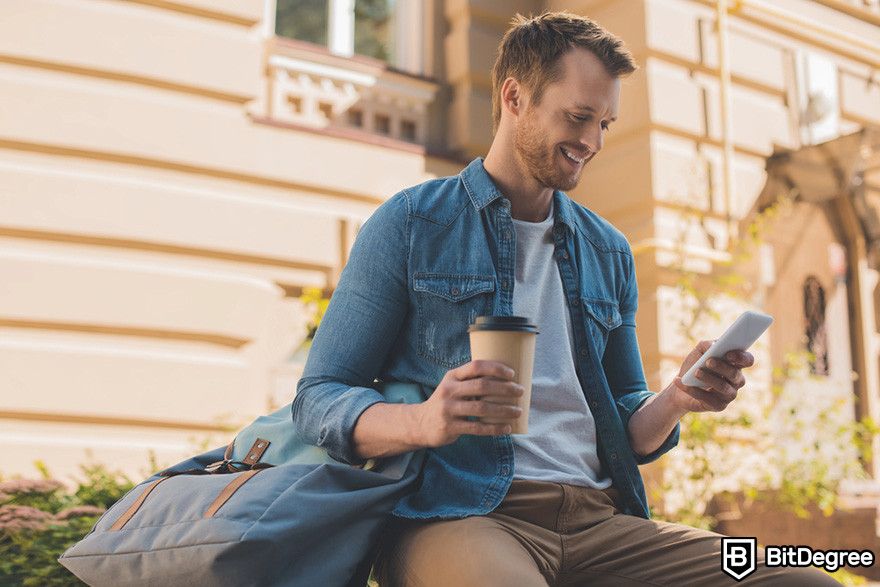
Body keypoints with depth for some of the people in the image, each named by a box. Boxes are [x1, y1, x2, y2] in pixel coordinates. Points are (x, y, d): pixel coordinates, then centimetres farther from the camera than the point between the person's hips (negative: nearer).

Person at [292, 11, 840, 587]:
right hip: (457, 514, -5)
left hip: (597, 518, 6)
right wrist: (423, 421, -20)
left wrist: (674, 401, 0)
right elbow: (319, 400, 0)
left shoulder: (609, 253, 20)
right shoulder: (411, 223, 5)